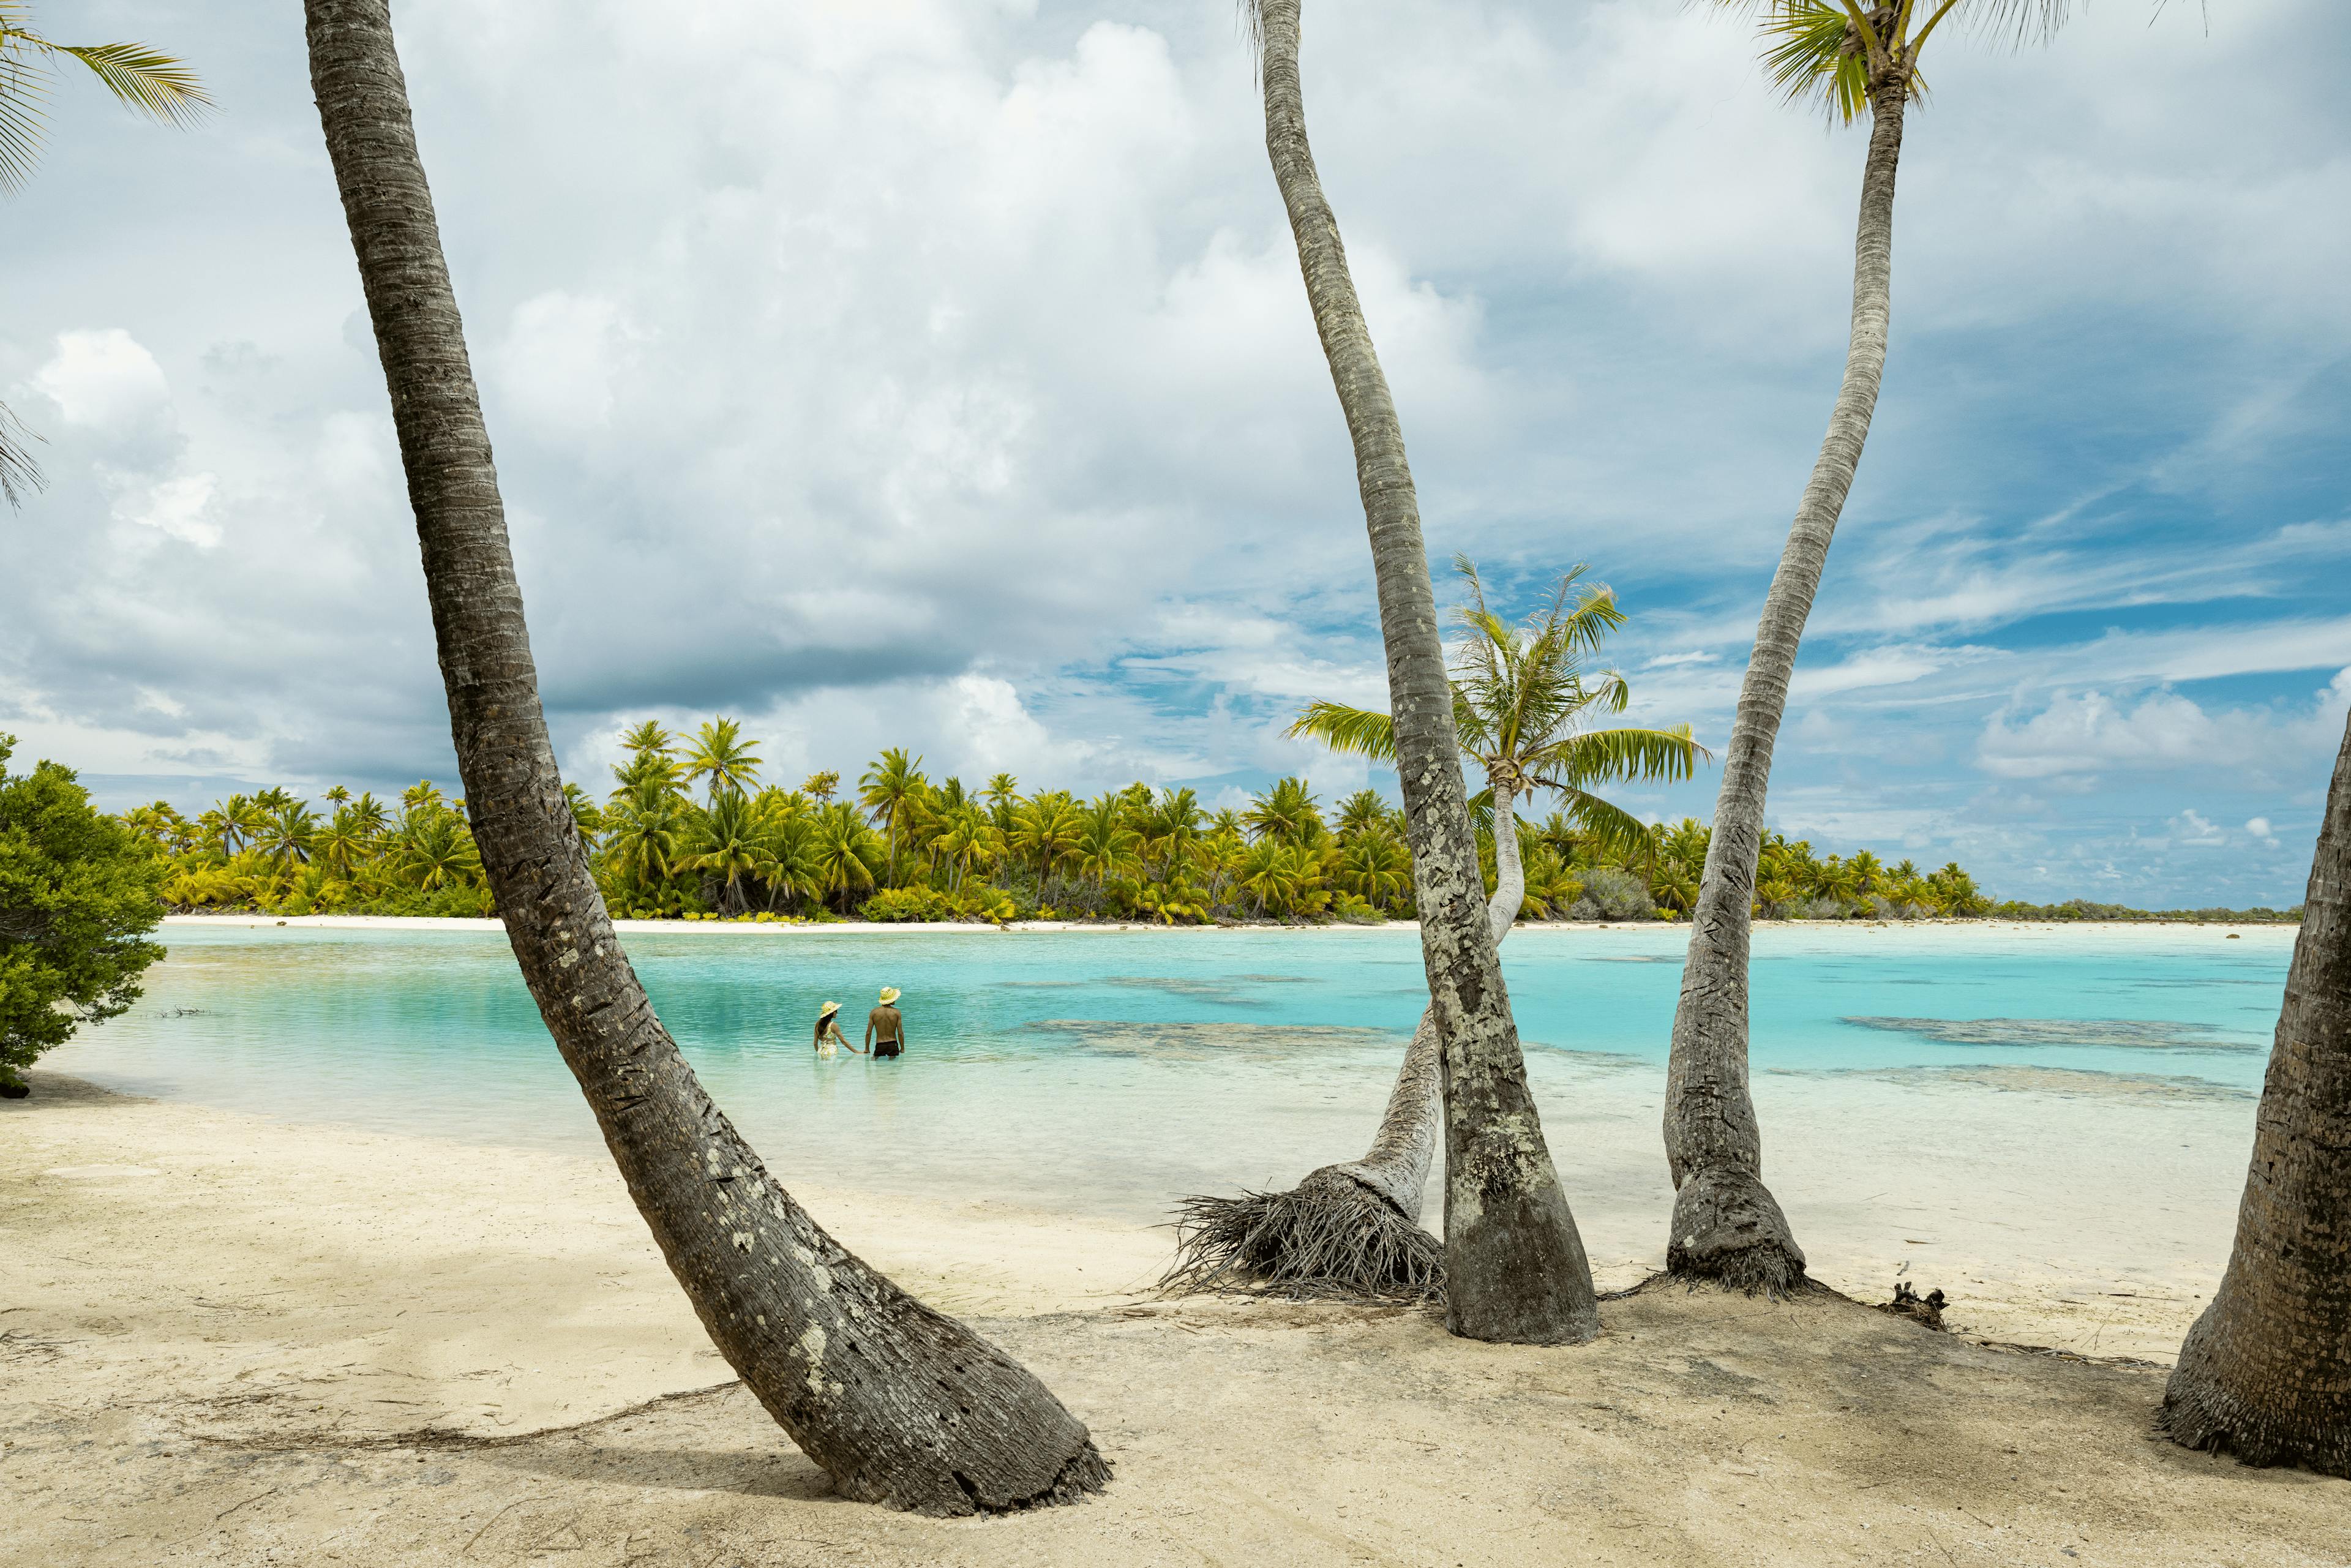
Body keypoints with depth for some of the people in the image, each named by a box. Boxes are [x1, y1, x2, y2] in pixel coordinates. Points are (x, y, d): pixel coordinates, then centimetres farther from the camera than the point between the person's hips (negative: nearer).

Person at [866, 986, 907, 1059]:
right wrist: (903, 1049, 9)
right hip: (893, 1045, -1)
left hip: (879, 1046, 1)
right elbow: (900, 1033, -2)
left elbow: (868, 1033, 1)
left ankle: (875, 1058, -22)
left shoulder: (874, 1012, 1)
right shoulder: (896, 1012, -2)